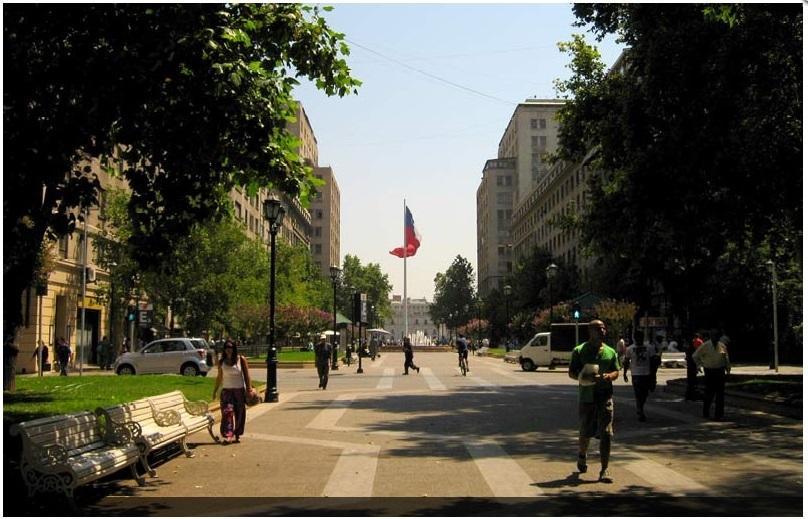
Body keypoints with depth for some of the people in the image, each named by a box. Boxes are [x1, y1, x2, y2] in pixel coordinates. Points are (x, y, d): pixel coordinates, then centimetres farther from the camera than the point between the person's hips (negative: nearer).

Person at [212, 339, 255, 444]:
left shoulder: (241, 360, -2)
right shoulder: (221, 362, 3)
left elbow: (246, 375, -1)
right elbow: (219, 378, 11)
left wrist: (250, 389, -6)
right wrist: (214, 391, 12)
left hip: (240, 390, 0)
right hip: (227, 390, 0)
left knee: (239, 414, 5)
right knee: (227, 412, -13)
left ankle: (237, 435, 20)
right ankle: (227, 436, -17)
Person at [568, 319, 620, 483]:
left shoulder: (610, 352, 10)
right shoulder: (579, 351, 1)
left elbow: (616, 371, 13)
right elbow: (572, 373, 1)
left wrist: (609, 376, -10)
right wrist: (584, 377, -18)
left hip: (605, 397, 1)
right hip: (586, 397, -1)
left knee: (606, 434, -6)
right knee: (584, 432, 10)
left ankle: (605, 469, -1)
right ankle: (582, 456, 41)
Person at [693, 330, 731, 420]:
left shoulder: (722, 346, 5)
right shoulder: (705, 346, -3)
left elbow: (726, 358, 15)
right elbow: (695, 356, 6)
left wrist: (728, 370, 12)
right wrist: (701, 365, 2)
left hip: (720, 371, 3)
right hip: (709, 372, -3)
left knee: (720, 394, 0)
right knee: (709, 393, -1)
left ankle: (719, 414, 5)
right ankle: (705, 413, 18)